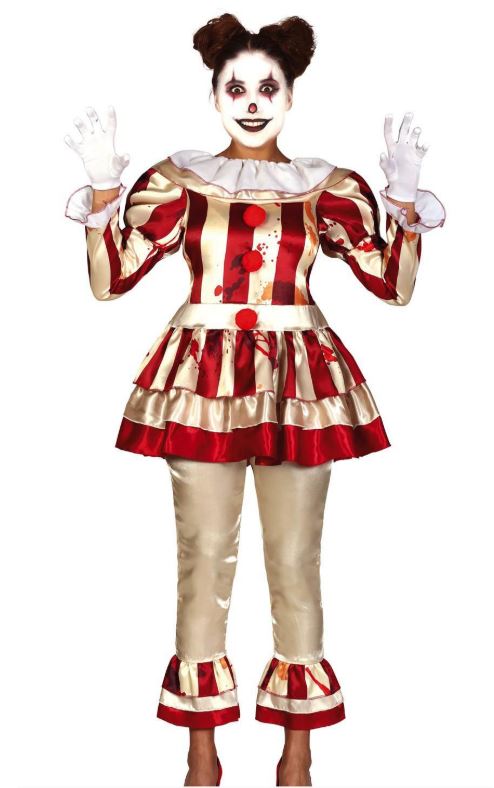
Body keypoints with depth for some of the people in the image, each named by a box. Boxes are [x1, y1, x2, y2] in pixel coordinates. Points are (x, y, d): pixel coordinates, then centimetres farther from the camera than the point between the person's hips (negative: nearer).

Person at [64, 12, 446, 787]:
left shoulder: (329, 187, 5)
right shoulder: (177, 180, 5)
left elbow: (395, 286, 0)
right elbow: (110, 279, -2)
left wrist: (407, 205, -12)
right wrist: (102, 191, -12)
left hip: (298, 382, 0)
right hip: (202, 378, 0)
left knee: (295, 563, 4)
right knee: (203, 558, 3)